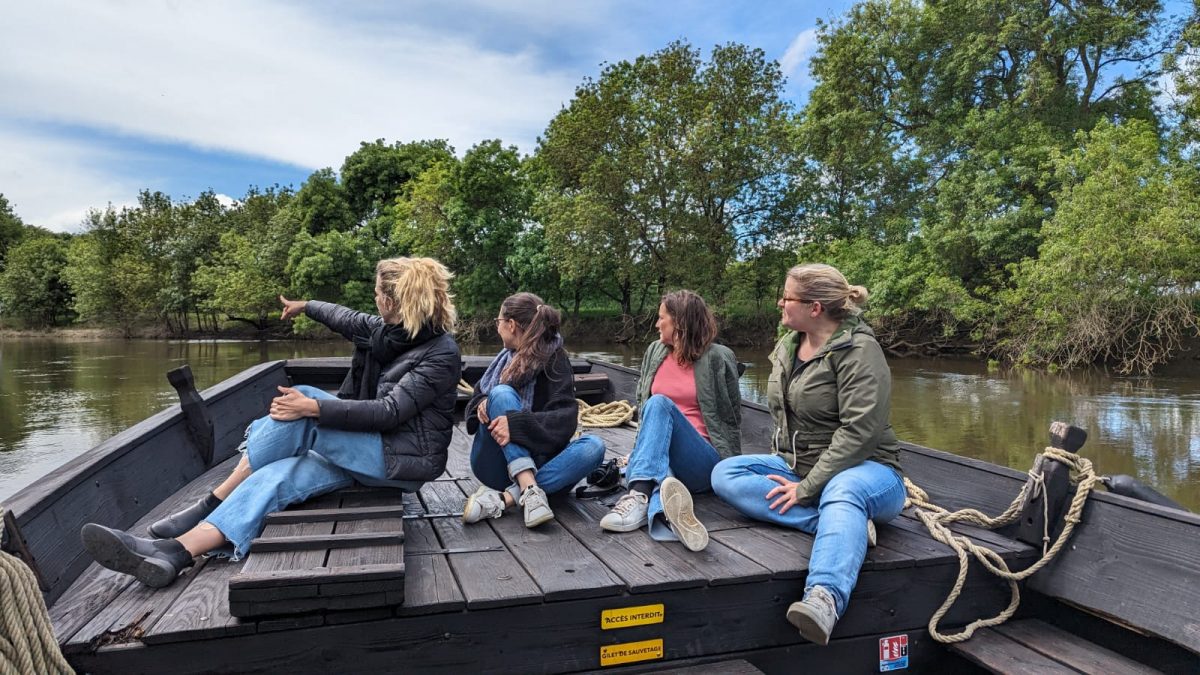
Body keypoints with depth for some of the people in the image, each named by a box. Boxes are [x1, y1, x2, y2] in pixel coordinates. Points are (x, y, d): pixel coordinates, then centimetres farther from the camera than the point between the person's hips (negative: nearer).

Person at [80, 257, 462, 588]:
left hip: (404, 460, -7)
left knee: (301, 414, -22)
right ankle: (178, 552, -22)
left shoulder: (442, 352, -16)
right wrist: (304, 306, 44)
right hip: (365, 452, 7)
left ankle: (211, 504, -14)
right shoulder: (384, 330, 7)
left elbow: (390, 411, -25)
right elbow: (346, 319, 28)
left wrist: (312, 407, -30)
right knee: (277, 476, -17)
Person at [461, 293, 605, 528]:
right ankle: (529, 490, -36)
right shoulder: (505, 357, 11)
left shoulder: (554, 361, -3)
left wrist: (517, 423, -30)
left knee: (594, 447, -27)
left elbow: (565, 420, -15)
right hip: (495, 465, 2)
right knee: (502, 393, -21)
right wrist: (482, 405, -12)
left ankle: (504, 497, -36)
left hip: (534, 463, -2)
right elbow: (476, 397, 12)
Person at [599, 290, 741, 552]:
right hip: (655, 457, 4)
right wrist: (641, 450, 12)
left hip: (704, 460, -3)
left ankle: (640, 495, -50)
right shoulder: (654, 351, 16)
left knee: (659, 403, -31)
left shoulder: (718, 358, 2)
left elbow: (732, 417, 5)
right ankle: (662, 509, -67)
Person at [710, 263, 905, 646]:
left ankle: (825, 599, -64)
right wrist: (784, 467, 5)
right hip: (797, 466, 7)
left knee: (842, 493, -42)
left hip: (863, 470, -7)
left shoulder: (859, 350, -14)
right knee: (725, 474, -16)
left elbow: (859, 431, -23)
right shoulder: (787, 346, 9)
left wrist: (806, 488, -24)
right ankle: (845, 526, -27)